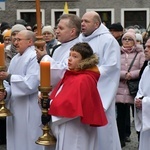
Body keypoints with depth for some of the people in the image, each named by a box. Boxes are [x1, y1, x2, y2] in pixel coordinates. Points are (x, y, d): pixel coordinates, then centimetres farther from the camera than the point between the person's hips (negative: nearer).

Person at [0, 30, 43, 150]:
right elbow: (10, 82, 13)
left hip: (28, 111, -8)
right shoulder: (15, 59, 14)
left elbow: (31, 83, -24)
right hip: (14, 109, 9)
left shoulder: (35, 57, -14)